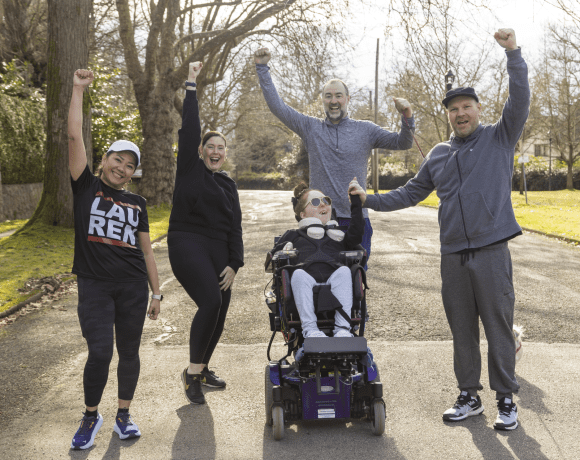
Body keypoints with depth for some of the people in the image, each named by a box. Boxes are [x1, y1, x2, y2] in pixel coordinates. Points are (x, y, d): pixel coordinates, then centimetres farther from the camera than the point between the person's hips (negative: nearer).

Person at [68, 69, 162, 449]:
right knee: (100, 353, -10)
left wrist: (156, 292, 10)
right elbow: (75, 136, -4)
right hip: (95, 285, -3)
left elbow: (146, 250, 12)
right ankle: (91, 416, 13)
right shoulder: (86, 187, 5)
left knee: (129, 352, 8)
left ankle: (124, 414, 25)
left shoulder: (137, 203, 12)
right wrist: (79, 90, -6)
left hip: (133, 285, 3)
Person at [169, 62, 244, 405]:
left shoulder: (228, 185, 17)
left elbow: (235, 226, 12)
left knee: (219, 312, 5)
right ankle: (192, 372, -9)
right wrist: (191, 86, -8)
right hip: (187, 243, -6)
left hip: (218, 249, 6)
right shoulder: (190, 168, 4)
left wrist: (234, 264, 1)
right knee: (211, 301, -23)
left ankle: (202, 370, 25)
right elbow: (189, 129, -6)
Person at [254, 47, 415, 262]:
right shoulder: (311, 128, 8)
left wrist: (407, 118, -15)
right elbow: (277, 106, 6)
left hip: (356, 220, 0)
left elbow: (402, 143, 4)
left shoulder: (365, 130, 8)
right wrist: (262, 68, 3)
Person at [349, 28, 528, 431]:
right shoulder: (439, 155, 16)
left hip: (492, 251, -4)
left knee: (499, 327, 0)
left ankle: (507, 400, 13)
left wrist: (514, 53, -20)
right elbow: (411, 193, 22)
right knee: (462, 329, 10)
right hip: (453, 255, 4)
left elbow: (520, 101, -11)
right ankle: (469, 397, 23)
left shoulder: (499, 138, 4)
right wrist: (370, 199, 14)